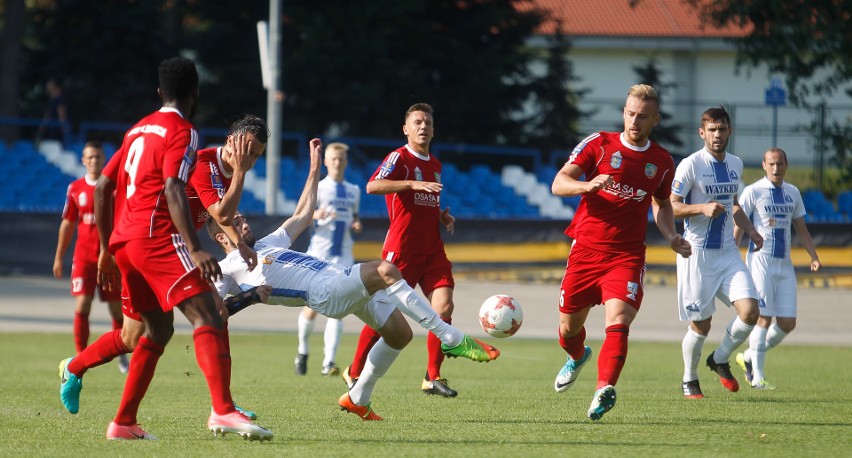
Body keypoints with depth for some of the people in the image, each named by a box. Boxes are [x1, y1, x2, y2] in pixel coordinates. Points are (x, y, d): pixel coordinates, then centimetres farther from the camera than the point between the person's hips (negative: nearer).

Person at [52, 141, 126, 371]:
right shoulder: (75, 189, 5)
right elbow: (67, 223, 12)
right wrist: (58, 257, 12)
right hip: (84, 255, 1)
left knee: (116, 307, 5)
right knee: (82, 305, -10)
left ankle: (122, 355, 24)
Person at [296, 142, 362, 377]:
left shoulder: (353, 191, 13)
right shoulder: (318, 188, 1)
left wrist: (356, 225, 1)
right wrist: (315, 215, -28)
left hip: (343, 255, 2)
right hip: (319, 252, -2)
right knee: (312, 307, 2)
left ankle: (328, 362, -14)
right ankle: (303, 351, 26)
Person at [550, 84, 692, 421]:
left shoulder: (662, 162, 7)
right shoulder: (598, 144, -1)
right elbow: (558, 184, -9)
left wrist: (671, 236, 5)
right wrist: (588, 185, -29)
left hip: (627, 256, 0)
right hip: (586, 250, 0)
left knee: (618, 321, -23)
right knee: (569, 327, 11)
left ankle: (604, 390, -35)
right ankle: (577, 357, 46)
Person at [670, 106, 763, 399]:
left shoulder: (735, 164, 10)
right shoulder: (691, 165, -10)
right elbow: (671, 207, -11)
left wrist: (750, 231, 13)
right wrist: (702, 208, -26)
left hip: (728, 252, 5)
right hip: (698, 253, -5)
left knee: (750, 311, -11)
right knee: (701, 324, 0)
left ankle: (720, 360, 13)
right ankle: (689, 380, 22)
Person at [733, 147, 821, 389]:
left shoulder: (793, 193, 14)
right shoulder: (753, 192, -2)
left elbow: (801, 229, 21)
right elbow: (738, 227, -3)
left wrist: (814, 257, 9)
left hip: (784, 264, 6)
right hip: (760, 260, -6)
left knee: (787, 323, 1)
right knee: (763, 318, -11)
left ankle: (748, 357, 20)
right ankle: (757, 376, -5)